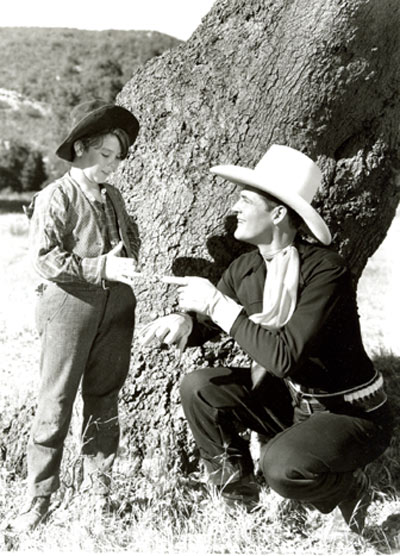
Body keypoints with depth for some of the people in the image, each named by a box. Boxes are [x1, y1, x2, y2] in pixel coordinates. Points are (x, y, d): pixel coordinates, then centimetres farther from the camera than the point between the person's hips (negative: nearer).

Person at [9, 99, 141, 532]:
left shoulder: (114, 196, 10)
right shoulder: (54, 198, -10)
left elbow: (131, 236, 24)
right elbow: (44, 259, -16)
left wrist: (127, 260, 2)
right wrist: (101, 267, -22)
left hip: (115, 305, 6)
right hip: (71, 306, -6)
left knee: (104, 396, 14)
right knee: (56, 403, 1)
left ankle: (99, 481, 30)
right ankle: (40, 494, 14)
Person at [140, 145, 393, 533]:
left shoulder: (324, 270, -27)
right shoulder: (245, 269, -5)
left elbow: (286, 356, -35)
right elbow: (207, 320, 3)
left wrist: (218, 304, -32)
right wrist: (184, 322, -22)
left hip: (352, 414, -6)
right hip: (290, 398, 7)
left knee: (282, 465, -32)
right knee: (198, 388, -6)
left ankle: (350, 490, 5)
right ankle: (238, 500, 11)